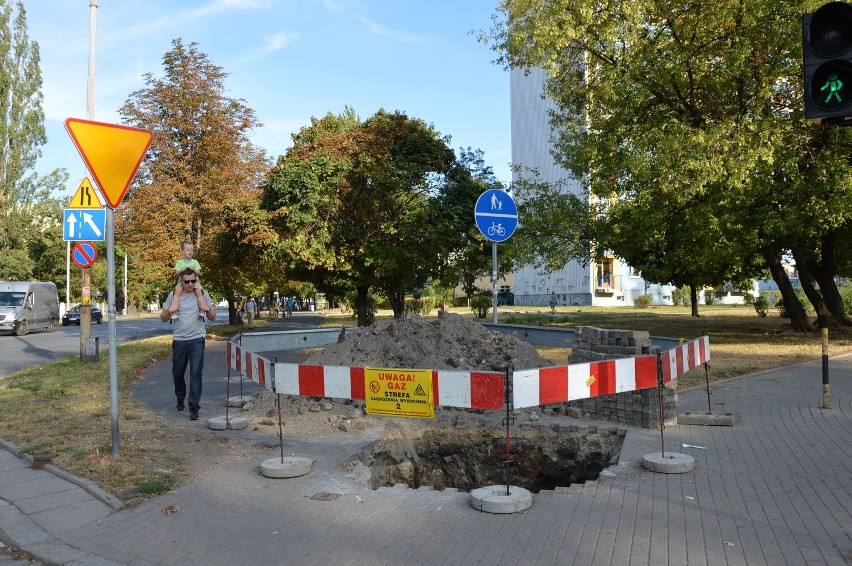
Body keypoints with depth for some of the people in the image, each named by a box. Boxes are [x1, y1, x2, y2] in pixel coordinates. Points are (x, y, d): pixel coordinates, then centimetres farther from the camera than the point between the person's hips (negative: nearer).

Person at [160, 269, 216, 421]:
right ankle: (180, 399, 38)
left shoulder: (203, 294, 3)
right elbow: (163, 318, 9)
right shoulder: (173, 295, 2)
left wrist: (207, 309, -13)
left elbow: (213, 317, 8)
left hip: (197, 339, -2)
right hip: (179, 340, 2)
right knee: (178, 372, 13)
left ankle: (194, 407, -9)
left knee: (196, 373, -11)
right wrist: (170, 310, -13)